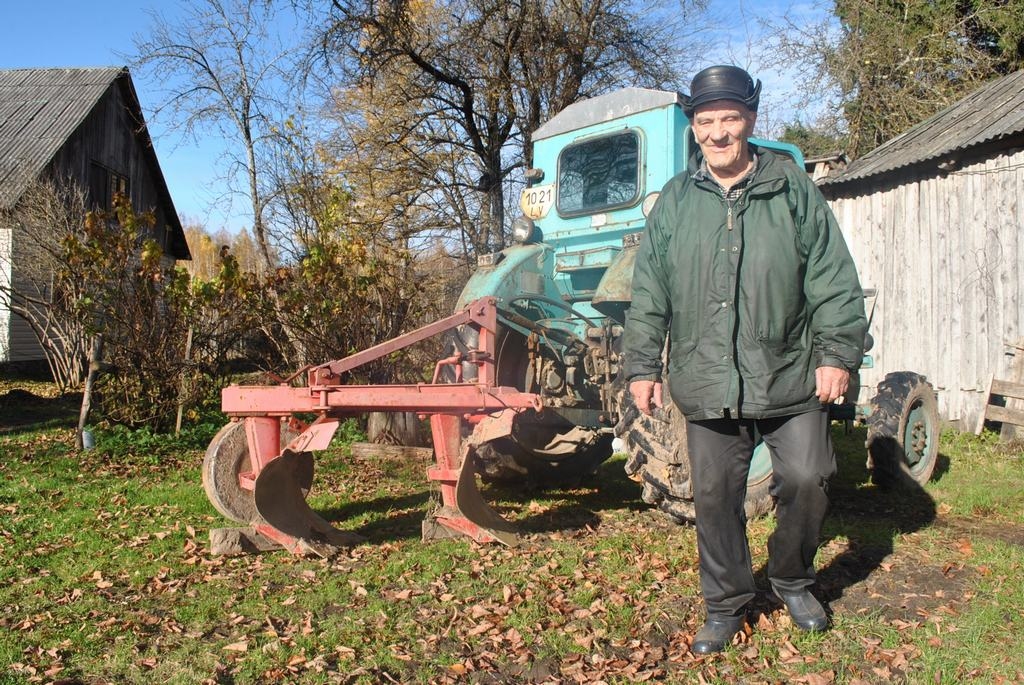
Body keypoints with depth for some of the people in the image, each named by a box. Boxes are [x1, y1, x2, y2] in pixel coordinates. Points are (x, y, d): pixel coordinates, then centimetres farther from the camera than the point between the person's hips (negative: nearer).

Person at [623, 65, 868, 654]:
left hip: (791, 378, -1)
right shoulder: (675, 201, 7)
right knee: (715, 497, 7)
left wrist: (838, 352, -5)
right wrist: (643, 365, 4)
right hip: (709, 384, 1)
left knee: (807, 479, 1)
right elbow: (649, 294, 8)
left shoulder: (794, 189, 3)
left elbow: (835, 281, 1)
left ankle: (793, 580, 29)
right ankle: (726, 604, 26)